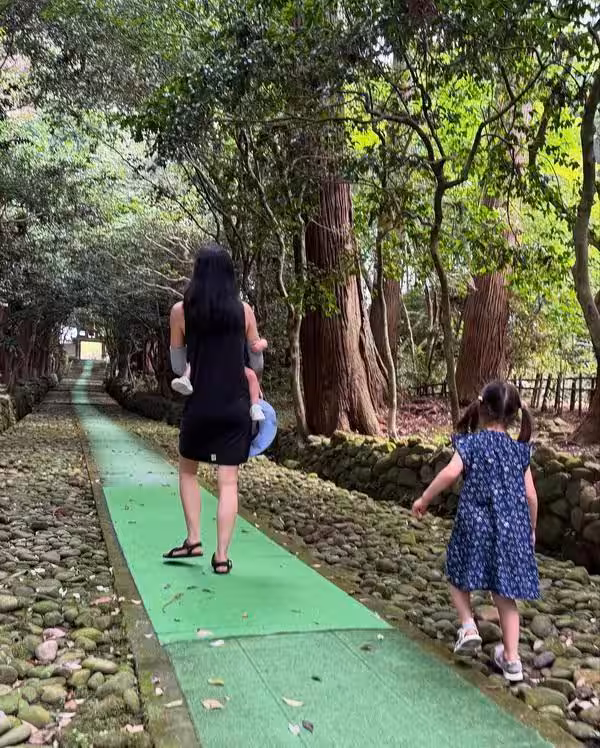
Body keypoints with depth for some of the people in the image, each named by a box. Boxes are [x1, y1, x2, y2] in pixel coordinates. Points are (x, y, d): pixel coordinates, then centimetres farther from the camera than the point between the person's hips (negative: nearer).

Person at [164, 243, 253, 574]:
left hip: (200, 405, 0)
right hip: (235, 406, 1)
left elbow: (178, 366, 6)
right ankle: (222, 556, 4)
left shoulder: (181, 310, -2)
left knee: (187, 470, 22)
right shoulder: (243, 310, 0)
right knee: (228, 482, 4)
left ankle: (193, 539, 17)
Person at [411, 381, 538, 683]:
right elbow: (530, 496, 7)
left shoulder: (472, 442, -5)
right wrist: (531, 529, 21)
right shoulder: (519, 450, 7)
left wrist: (424, 499, -10)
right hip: (512, 529, 4)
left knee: (458, 575, 20)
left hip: (476, 525, -3)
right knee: (504, 593, 11)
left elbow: (450, 473, -22)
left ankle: (468, 626, 2)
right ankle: (511, 658, 14)